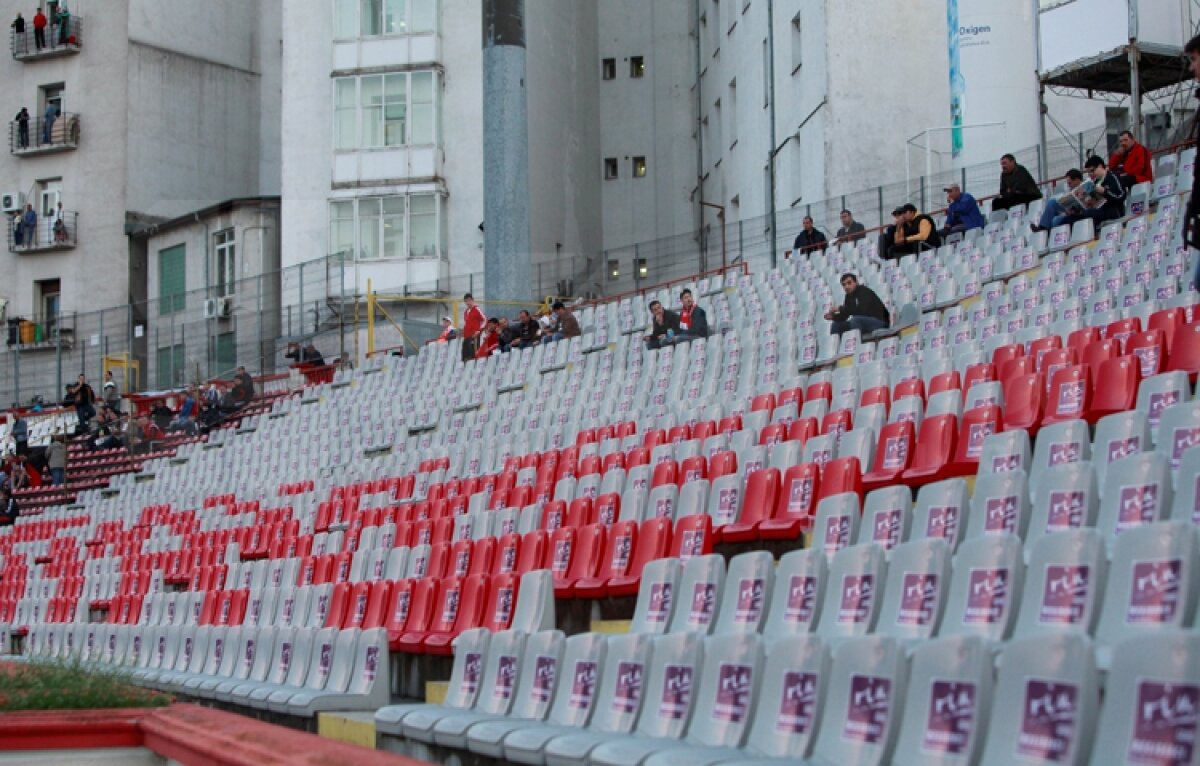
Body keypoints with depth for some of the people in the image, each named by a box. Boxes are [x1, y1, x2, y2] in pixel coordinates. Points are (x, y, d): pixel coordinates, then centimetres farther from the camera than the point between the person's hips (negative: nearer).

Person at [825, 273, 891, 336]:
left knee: (855, 320, -34)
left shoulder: (864, 291, -16)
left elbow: (861, 310, -32)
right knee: (836, 325, 4)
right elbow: (844, 316, 8)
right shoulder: (849, 296, 7)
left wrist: (840, 309, -29)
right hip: (865, 323, 9)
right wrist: (833, 316, -13)